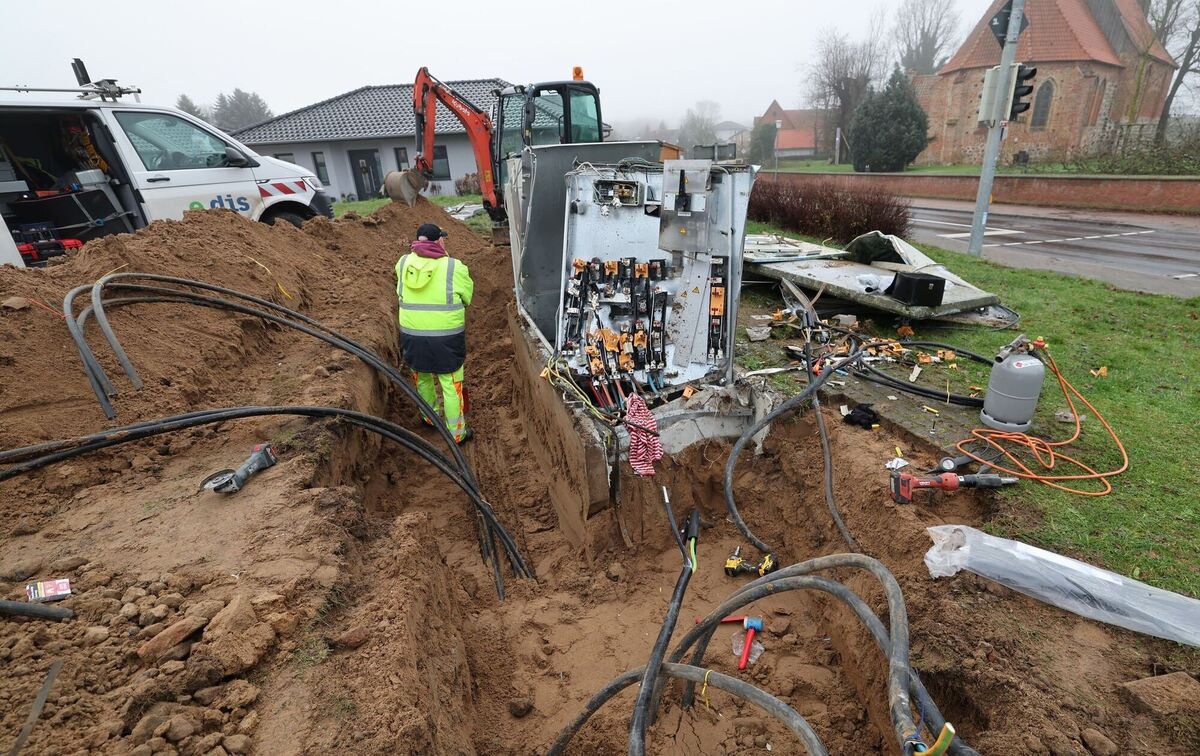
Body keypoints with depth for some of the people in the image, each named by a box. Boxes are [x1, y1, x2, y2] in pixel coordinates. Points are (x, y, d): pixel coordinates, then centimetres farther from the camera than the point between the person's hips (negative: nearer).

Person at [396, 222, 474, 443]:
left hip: (413, 336, 4)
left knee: (422, 378, 25)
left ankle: (430, 415, 45)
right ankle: (457, 433, 16)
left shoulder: (404, 263, 0)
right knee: (451, 385, 7)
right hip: (446, 339, -4)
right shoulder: (454, 267, -12)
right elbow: (467, 296, 0)